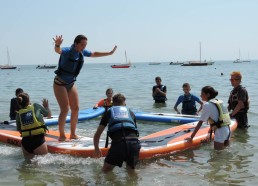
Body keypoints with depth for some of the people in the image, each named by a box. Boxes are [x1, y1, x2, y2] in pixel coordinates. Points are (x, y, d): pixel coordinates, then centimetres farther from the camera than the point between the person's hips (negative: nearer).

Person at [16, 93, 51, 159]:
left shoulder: (18, 114, 10)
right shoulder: (36, 106, 5)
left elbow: (20, 131, 17)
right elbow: (49, 115, 20)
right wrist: (46, 106, 38)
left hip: (25, 142, 4)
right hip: (38, 140, -3)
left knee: (28, 159, 26)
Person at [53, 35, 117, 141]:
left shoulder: (82, 52, -1)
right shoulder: (67, 51, -21)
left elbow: (94, 54, 17)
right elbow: (58, 51, -43)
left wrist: (109, 53, 19)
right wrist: (57, 45, -66)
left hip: (71, 84, 7)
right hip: (60, 84, -7)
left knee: (75, 109, 6)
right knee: (65, 110, -11)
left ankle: (73, 134, 17)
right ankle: (61, 136, 0)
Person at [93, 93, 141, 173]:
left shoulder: (109, 112, 26)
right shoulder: (130, 112, 30)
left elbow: (97, 136, 28)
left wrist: (97, 149, 43)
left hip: (118, 143, -2)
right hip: (134, 142, 2)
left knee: (106, 170, 16)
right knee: (130, 169, 23)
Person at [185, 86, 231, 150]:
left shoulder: (207, 105, -10)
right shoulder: (219, 102, 13)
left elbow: (200, 123, -13)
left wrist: (191, 137, -11)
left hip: (220, 132, -8)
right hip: (227, 130, 8)